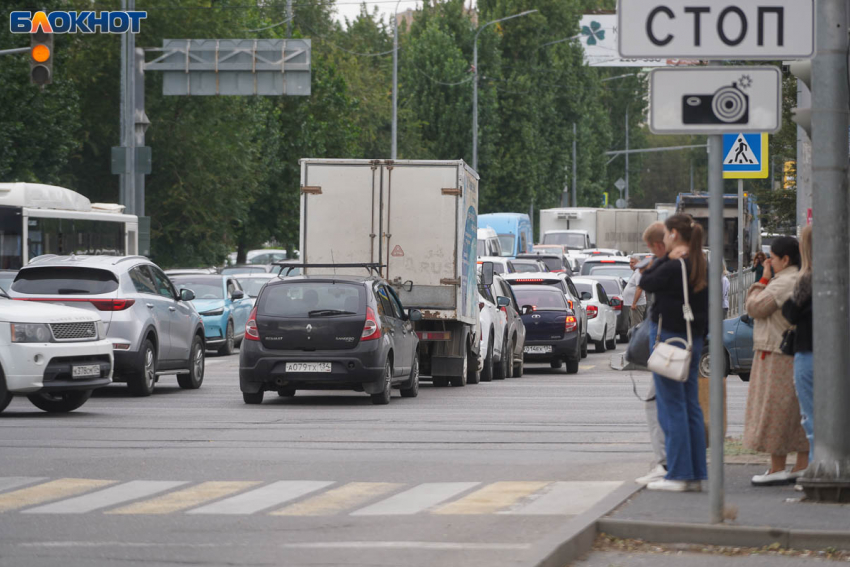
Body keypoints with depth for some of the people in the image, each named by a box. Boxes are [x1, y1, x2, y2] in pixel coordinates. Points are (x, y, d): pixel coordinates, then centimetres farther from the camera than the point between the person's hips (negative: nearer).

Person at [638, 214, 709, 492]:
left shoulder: (673, 267, -17)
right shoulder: (702, 266, 9)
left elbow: (646, 282, -5)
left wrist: (667, 258, -4)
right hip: (693, 340, 8)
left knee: (672, 407, -5)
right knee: (691, 407, 11)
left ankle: (678, 474, -5)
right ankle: (696, 474, 12)